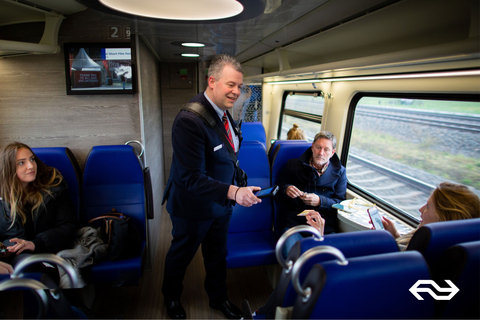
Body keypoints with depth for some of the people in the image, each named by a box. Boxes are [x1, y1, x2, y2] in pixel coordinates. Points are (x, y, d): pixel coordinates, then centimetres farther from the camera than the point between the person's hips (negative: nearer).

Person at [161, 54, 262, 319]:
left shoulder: (222, 111, -2)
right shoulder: (189, 120, -31)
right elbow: (192, 179, -33)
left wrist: (237, 184, 7)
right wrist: (233, 191, -42)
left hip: (221, 202, 7)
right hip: (194, 207, -7)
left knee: (218, 254, 25)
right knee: (181, 254, 21)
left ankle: (218, 298, 52)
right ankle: (171, 298, 52)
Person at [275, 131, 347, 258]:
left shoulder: (339, 172, 15)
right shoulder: (293, 165, 14)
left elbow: (340, 203, 9)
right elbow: (277, 192, 16)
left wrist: (320, 201, -10)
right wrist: (286, 190, -8)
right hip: (293, 220, 0)